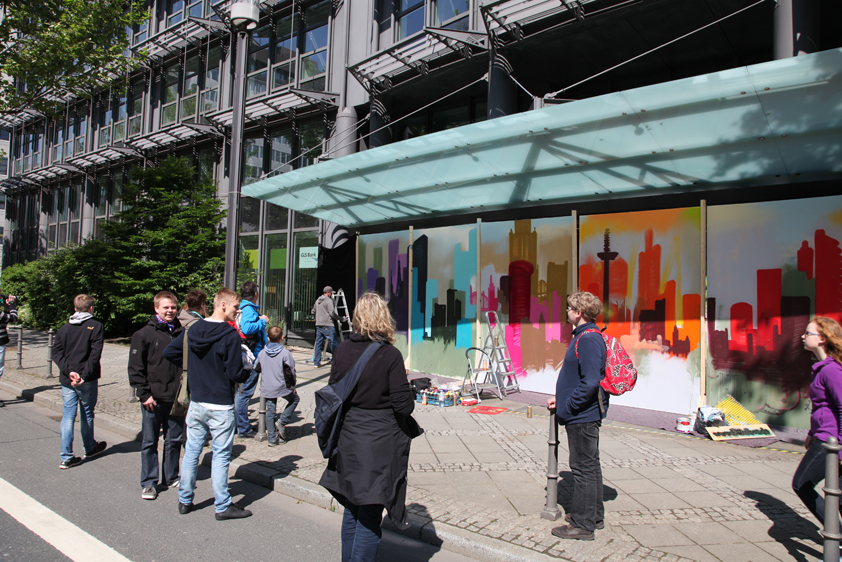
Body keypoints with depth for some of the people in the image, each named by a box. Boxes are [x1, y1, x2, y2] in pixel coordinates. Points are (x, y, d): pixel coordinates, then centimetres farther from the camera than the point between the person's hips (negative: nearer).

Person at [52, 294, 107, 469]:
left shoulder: (64, 328, 8)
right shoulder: (95, 326, -6)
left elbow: (56, 353, -1)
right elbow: (95, 354, -16)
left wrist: (69, 371, -10)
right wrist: (85, 376, -15)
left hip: (67, 380, 3)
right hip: (87, 381, -3)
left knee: (68, 416, 6)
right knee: (87, 414, 12)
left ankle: (66, 457, 5)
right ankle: (89, 448, 30)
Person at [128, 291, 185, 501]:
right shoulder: (144, 334, -4)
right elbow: (135, 368, -4)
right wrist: (144, 394, -10)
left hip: (177, 398, 3)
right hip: (153, 399, -3)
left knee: (174, 440, 12)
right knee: (149, 442, 6)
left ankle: (172, 478, 26)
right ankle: (148, 483, 17)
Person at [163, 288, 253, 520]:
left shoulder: (192, 330, 2)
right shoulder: (230, 335, -17)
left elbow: (169, 352, 10)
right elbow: (235, 374, -18)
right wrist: (249, 372, 2)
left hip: (196, 403, 6)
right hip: (220, 406, -6)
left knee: (191, 452, 16)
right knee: (220, 455, 4)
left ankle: (184, 500, 28)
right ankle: (222, 506, 15)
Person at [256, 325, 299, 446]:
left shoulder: (262, 353, 1)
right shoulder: (285, 353, -11)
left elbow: (256, 368, 14)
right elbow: (292, 371, -7)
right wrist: (293, 385, 8)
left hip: (266, 389, 4)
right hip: (282, 387, -4)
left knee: (270, 411, 12)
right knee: (295, 399, 21)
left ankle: (272, 438, 13)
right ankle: (282, 421, 7)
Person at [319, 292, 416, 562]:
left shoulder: (342, 350, -3)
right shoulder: (390, 355, -16)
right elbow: (404, 405, -15)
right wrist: (408, 385, 4)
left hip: (349, 439, 5)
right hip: (381, 442, -5)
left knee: (352, 510, 22)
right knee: (369, 516, 5)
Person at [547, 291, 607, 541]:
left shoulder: (588, 339, -21)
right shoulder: (586, 336, 12)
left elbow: (590, 382, -27)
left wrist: (567, 408, -19)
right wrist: (561, 398, 13)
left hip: (582, 416, -11)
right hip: (586, 414, 11)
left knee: (583, 468, -1)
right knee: (590, 465, 19)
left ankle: (583, 525, 9)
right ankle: (594, 515, 32)